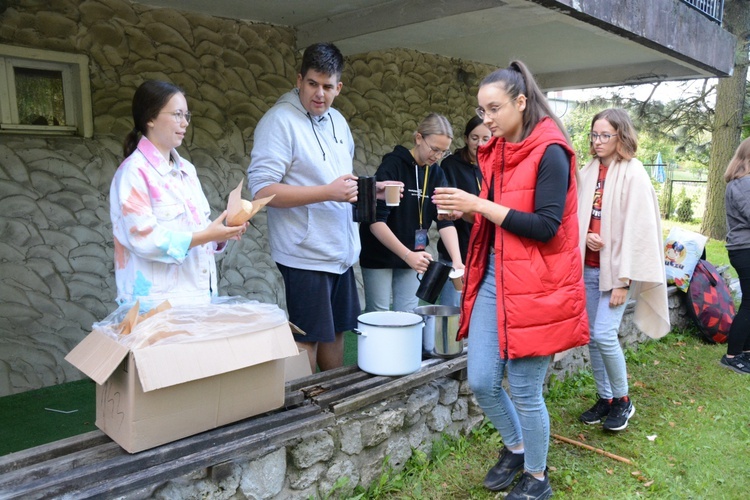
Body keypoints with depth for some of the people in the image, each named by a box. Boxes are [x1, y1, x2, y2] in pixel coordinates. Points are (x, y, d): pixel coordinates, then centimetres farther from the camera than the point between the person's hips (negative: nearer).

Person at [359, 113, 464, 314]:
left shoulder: (436, 173, 2)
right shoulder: (392, 165, -16)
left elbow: (445, 220, -4)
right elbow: (376, 221, -22)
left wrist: (457, 260, -18)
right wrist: (407, 255, -31)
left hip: (411, 255, 5)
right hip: (379, 255, -5)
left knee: (408, 316, 8)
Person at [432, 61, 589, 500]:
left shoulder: (550, 152, -12)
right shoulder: (496, 152, 12)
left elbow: (546, 227, -19)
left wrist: (480, 205, -19)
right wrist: (466, 210, 0)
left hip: (534, 286, -7)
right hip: (493, 278, 7)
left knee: (525, 390, 4)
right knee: (481, 381, 8)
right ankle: (515, 447, 36)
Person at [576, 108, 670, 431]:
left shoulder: (633, 174, -9)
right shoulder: (588, 172, 7)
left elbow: (636, 229, -12)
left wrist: (624, 281, -15)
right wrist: (584, 235, -9)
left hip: (615, 268, -5)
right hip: (588, 267, 5)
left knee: (604, 335, -11)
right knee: (592, 337, 8)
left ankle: (622, 400, 13)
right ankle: (605, 398, 25)